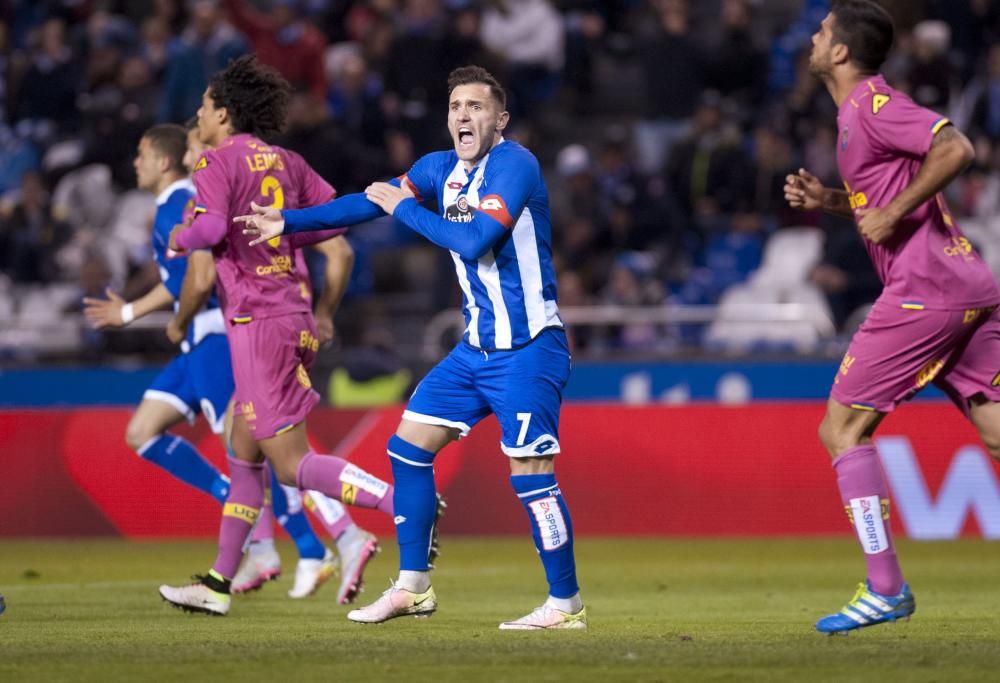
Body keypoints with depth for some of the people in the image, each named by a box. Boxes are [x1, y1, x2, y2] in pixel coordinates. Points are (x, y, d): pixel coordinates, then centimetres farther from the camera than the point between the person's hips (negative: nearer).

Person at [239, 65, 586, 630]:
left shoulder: (515, 165, -17)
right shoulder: (442, 169, 7)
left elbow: (474, 240, -27)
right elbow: (373, 201, 18)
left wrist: (406, 207, -15)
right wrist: (288, 221, 19)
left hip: (528, 350, -9)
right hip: (478, 346, 9)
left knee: (532, 476, -13)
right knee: (409, 446, 8)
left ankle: (566, 604, -3)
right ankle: (412, 587, 16)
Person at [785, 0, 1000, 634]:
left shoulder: (872, 105, -9)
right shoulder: (865, 109, 21)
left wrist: (892, 214, -17)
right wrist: (829, 200, 18)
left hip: (925, 291, -10)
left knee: (842, 429, -2)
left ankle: (885, 589, -6)